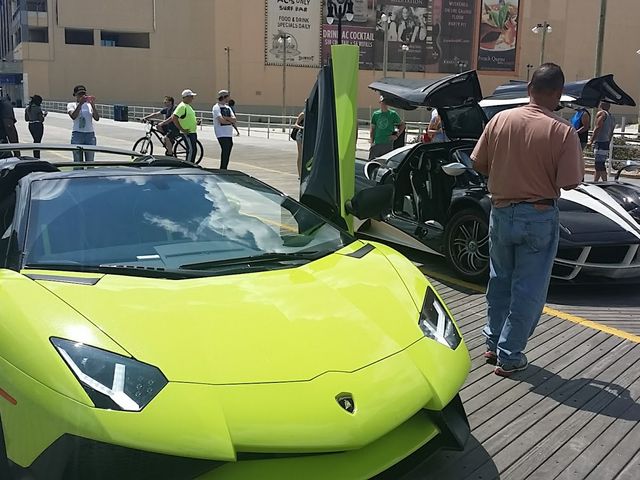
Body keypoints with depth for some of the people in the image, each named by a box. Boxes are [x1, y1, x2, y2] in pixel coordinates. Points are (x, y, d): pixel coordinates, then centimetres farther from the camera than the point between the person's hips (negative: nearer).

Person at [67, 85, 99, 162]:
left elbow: (97, 118, -3)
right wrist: (80, 104, -19)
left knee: (90, 162, 1)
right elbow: (73, 116, -14)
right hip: (77, 135, -2)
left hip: (90, 135, 2)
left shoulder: (90, 105, 11)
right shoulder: (71, 105, 6)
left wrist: (93, 105, -13)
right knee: (77, 162, -2)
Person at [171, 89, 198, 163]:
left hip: (193, 132, 10)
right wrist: (181, 129, -22)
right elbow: (174, 118, -24)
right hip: (187, 133, -10)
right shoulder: (182, 106, -16)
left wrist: (195, 122, 14)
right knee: (191, 150, -11)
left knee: (193, 150, 12)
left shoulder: (188, 106, 15)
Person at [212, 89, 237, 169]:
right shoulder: (216, 107, -6)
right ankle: (222, 171, -8)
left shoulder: (228, 108, 17)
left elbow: (234, 120, 6)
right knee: (225, 152, -12)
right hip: (222, 134, -7)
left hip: (229, 134, 7)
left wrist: (225, 117, -11)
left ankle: (224, 170, 14)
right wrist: (230, 122, -1)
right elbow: (221, 120, -18)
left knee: (227, 153, 8)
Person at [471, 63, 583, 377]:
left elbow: (479, 164, 0)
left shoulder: (500, 119, -5)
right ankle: (509, 356, 13)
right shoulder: (563, 132, -15)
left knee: (500, 281, 21)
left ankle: (493, 344, 30)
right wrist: (545, 174, 6)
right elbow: (569, 182, -15)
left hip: (501, 212, 4)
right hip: (539, 216, -3)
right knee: (528, 289, 8)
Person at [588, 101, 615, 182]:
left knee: (600, 165, -12)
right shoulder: (612, 117, 19)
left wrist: (591, 140, -17)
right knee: (599, 165, 12)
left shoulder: (601, 113, -6)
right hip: (606, 143, 9)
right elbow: (611, 133, 21)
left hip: (600, 142, -9)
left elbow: (598, 128, -16)